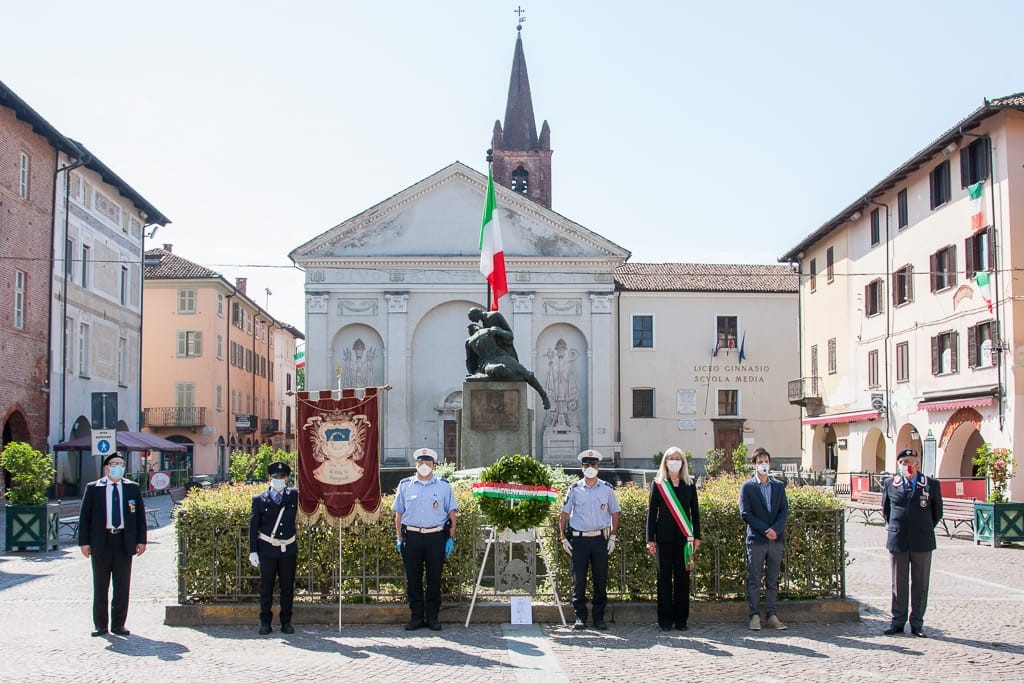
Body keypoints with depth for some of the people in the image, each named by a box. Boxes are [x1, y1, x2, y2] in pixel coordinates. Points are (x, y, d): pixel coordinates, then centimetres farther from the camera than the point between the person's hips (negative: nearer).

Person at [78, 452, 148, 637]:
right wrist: (84, 542, -4)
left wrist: (141, 540, 2)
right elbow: (84, 516, 3)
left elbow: (140, 515, 9)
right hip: (101, 541, -1)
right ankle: (100, 625, 14)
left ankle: (118, 625, 12)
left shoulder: (133, 488, 7)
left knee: (122, 587, 4)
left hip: (124, 541, 1)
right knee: (100, 586, 6)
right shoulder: (93, 488, 3)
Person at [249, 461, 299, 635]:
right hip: (267, 550, -2)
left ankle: (286, 622, 14)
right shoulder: (259, 500, 2)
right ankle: (265, 623, 12)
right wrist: (253, 551, -4)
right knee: (266, 588, 4)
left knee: (287, 588, 6)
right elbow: (253, 527, 1)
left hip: (288, 549, 2)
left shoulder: (294, 496, 8)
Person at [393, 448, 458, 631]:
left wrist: (451, 538, 1)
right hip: (411, 536, 1)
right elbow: (399, 513, 12)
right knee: (413, 578, 3)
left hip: (436, 537, -1)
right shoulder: (405, 485, 10)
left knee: (434, 579, 2)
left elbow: (451, 513, 8)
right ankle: (416, 616, 12)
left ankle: (433, 617, 11)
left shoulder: (443, 486, 8)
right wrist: (399, 538, 5)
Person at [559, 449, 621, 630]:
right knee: (578, 580, 1)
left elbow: (614, 514, 12)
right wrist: (563, 538, 2)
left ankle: (599, 617, 11)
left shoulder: (607, 489, 7)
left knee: (601, 580, 3)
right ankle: (580, 617, 10)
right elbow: (564, 514, 8)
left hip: (600, 539, 1)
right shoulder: (574, 489, 4)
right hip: (579, 539, -1)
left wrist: (612, 538, 5)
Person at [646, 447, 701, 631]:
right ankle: (665, 619, 6)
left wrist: (696, 536, 5)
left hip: (684, 536, 1)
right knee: (664, 577, 1)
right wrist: (650, 539, -2)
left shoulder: (689, 485, 11)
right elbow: (652, 511, 3)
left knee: (683, 578, 2)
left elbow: (695, 512, 12)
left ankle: (681, 619, 9)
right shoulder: (658, 484, 5)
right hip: (664, 537, -1)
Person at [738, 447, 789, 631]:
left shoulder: (779, 486, 12)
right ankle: (754, 616, 1)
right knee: (754, 580, -2)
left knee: (772, 580, 6)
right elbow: (745, 513, -5)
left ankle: (771, 616, 10)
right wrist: (765, 530, -13)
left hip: (776, 539, 3)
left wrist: (776, 529, -11)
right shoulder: (747, 487, 2)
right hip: (756, 540, -3)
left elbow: (785, 510, 5)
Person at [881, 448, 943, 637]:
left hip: (922, 543, -1)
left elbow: (937, 512, 11)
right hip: (897, 542, 1)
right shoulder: (889, 484, 4)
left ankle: (917, 624, 13)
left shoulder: (931, 485, 1)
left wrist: (924, 530, 12)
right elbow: (885, 509, 17)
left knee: (920, 584, 5)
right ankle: (897, 621, 15)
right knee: (898, 584, 7)